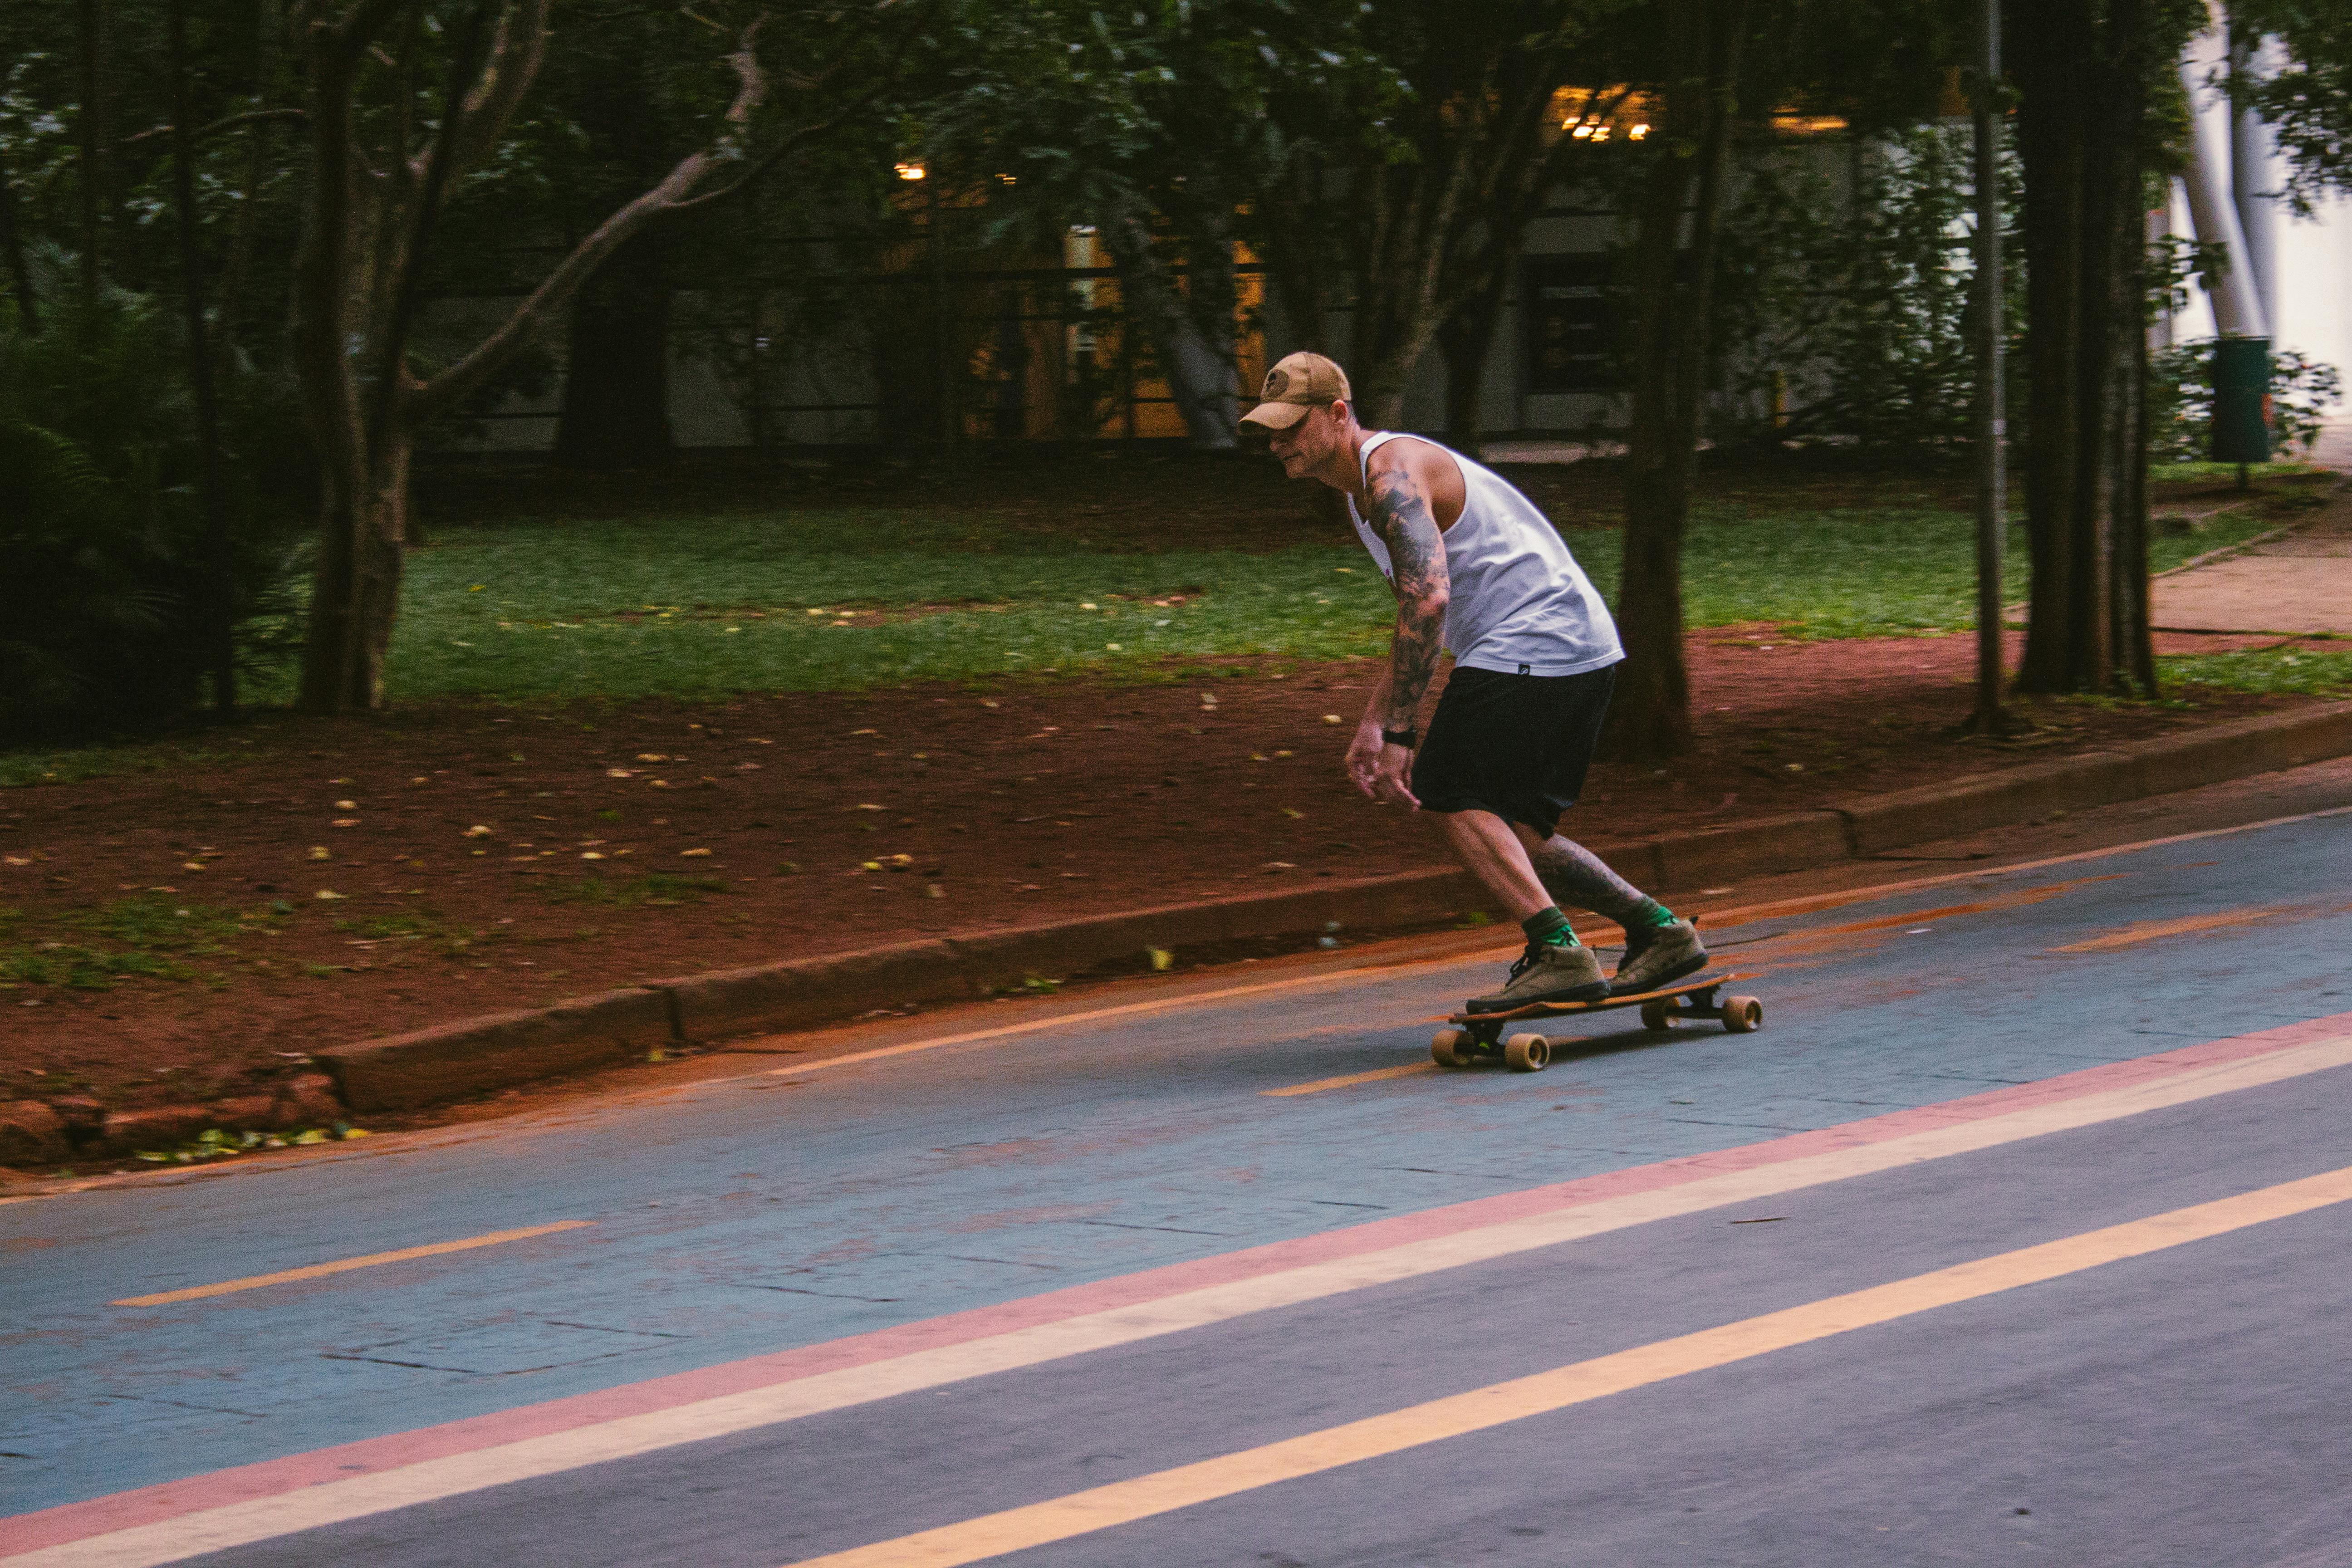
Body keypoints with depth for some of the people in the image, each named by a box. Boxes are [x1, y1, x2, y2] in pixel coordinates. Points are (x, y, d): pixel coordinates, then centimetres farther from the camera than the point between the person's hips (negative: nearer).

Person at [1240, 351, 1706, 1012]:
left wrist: (1394, 734, -26)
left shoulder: (1392, 475, -14)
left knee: (1453, 798, -13)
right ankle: (1660, 932, 15)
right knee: (1511, 833, 12)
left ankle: (1559, 953, -18)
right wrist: (1374, 726, 25)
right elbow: (1420, 614, 30)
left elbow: (1427, 599, -27)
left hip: (1533, 643, -10)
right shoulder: (1365, 486, 21)